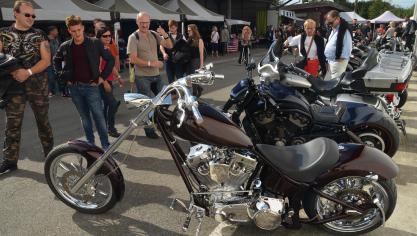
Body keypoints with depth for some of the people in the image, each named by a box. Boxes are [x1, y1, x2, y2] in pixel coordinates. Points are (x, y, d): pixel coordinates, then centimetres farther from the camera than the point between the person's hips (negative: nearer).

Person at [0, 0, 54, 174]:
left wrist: (28, 72, -18)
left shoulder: (39, 35, 3)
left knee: (43, 121, 9)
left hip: (38, 84, -1)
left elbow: (46, 60, -4)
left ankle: (50, 155, 21)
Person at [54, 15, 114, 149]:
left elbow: (110, 59, 1)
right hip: (74, 88, 3)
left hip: (91, 86, -3)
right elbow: (56, 61, 22)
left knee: (99, 117, -3)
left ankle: (106, 145, 6)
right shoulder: (65, 47, 4)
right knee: (84, 117, 12)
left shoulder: (95, 43, -4)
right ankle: (90, 143, 24)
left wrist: (103, 77, -3)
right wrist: (62, 76, 10)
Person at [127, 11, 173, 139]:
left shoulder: (154, 34, 5)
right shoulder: (133, 37, -10)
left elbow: (169, 46, 2)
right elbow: (133, 59, -17)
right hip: (142, 77, -5)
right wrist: (150, 63, -22)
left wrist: (165, 35, -17)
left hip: (156, 74, 5)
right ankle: (149, 130, 17)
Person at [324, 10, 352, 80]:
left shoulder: (344, 29, -16)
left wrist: (341, 58, -20)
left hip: (338, 61, -9)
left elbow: (347, 47, -19)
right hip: (331, 60, 10)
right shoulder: (334, 28, 14)